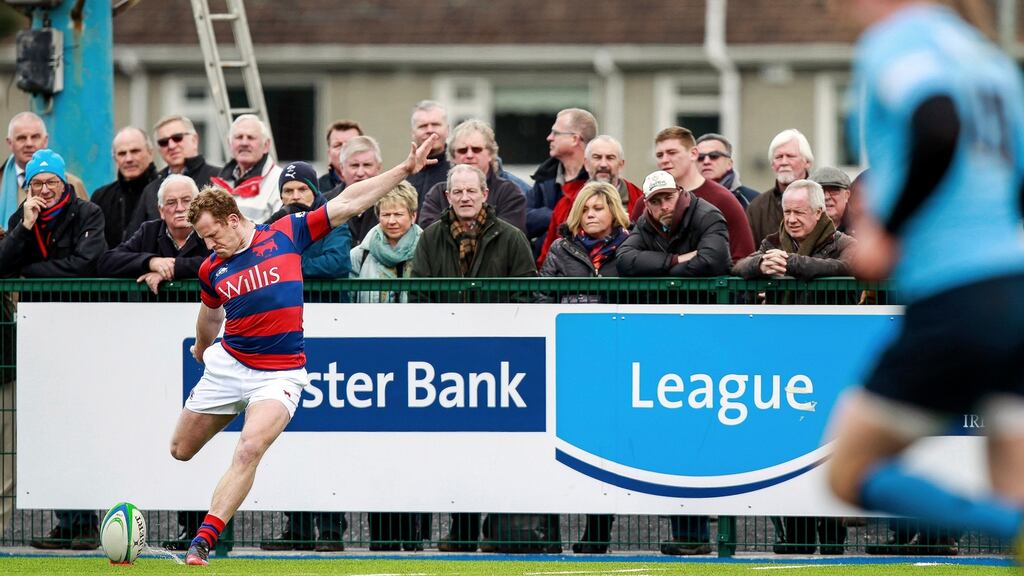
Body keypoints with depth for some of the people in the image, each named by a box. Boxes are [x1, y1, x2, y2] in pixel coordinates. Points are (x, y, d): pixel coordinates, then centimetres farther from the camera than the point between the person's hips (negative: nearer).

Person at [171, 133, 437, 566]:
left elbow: (347, 204, -4)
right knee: (181, 451, 13)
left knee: (249, 450, -23)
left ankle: (203, 542, -24)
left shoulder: (286, 234, -5)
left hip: (280, 373, -4)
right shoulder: (211, 270, 4)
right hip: (227, 364, 4)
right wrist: (201, 350, 41)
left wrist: (405, 170, -8)